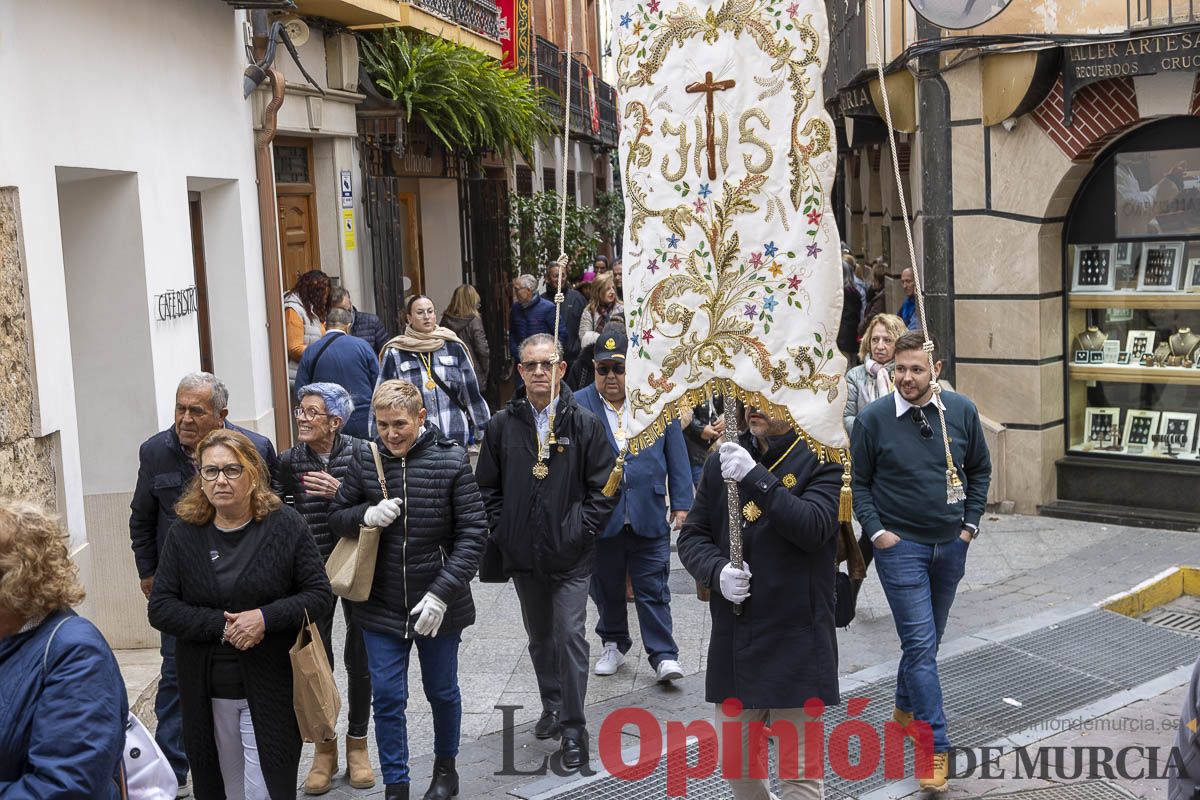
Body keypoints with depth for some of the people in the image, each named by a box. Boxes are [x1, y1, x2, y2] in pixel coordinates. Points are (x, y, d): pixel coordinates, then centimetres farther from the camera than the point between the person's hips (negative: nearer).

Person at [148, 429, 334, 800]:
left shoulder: (285, 525, -4)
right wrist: (220, 626, -16)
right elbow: (160, 608, -2)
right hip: (207, 693, 3)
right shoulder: (184, 534, 2)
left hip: (270, 689, -3)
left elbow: (320, 596, -5)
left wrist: (265, 618, -20)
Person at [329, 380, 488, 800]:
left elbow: (473, 533, -12)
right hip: (381, 607, 1)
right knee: (387, 698, 5)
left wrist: (442, 593, -19)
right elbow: (337, 517, 7)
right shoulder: (365, 460, -3)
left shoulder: (451, 461, -12)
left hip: (438, 607, -1)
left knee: (442, 692, 17)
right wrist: (366, 515, -17)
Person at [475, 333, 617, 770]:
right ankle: (553, 706, 36)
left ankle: (573, 728, 2)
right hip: (523, 555, 3)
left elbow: (603, 488, -3)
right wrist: (502, 532, 0)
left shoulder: (584, 424, -4)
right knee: (540, 636, 17)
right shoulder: (502, 426, 2)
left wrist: (580, 532, -10)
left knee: (570, 636, -7)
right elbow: (487, 488, 9)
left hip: (570, 557, -3)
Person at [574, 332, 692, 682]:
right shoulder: (578, 406, 0)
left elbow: (676, 456, 5)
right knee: (606, 588, 14)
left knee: (653, 590, 2)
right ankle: (614, 645, 32)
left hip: (648, 515, -1)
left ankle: (663, 656, 8)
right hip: (600, 517, 1)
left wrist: (681, 504, 1)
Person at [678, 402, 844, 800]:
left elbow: (814, 527, -19)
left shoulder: (821, 461, -5)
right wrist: (716, 570, -10)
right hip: (733, 638, 5)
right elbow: (692, 534, 10)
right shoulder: (722, 461, 10)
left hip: (796, 643, -5)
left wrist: (755, 477, -25)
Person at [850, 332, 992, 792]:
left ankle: (906, 706, 41)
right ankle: (936, 747, -4)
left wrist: (970, 523, 4)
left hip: (950, 545, 4)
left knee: (927, 637, 19)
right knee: (920, 643, -8)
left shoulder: (962, 412, -2)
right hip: (900, 546, -4)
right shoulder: (873, 419, -11)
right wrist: (876, 530, -9)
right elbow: (858, 481, -1)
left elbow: (980, 470, 10)